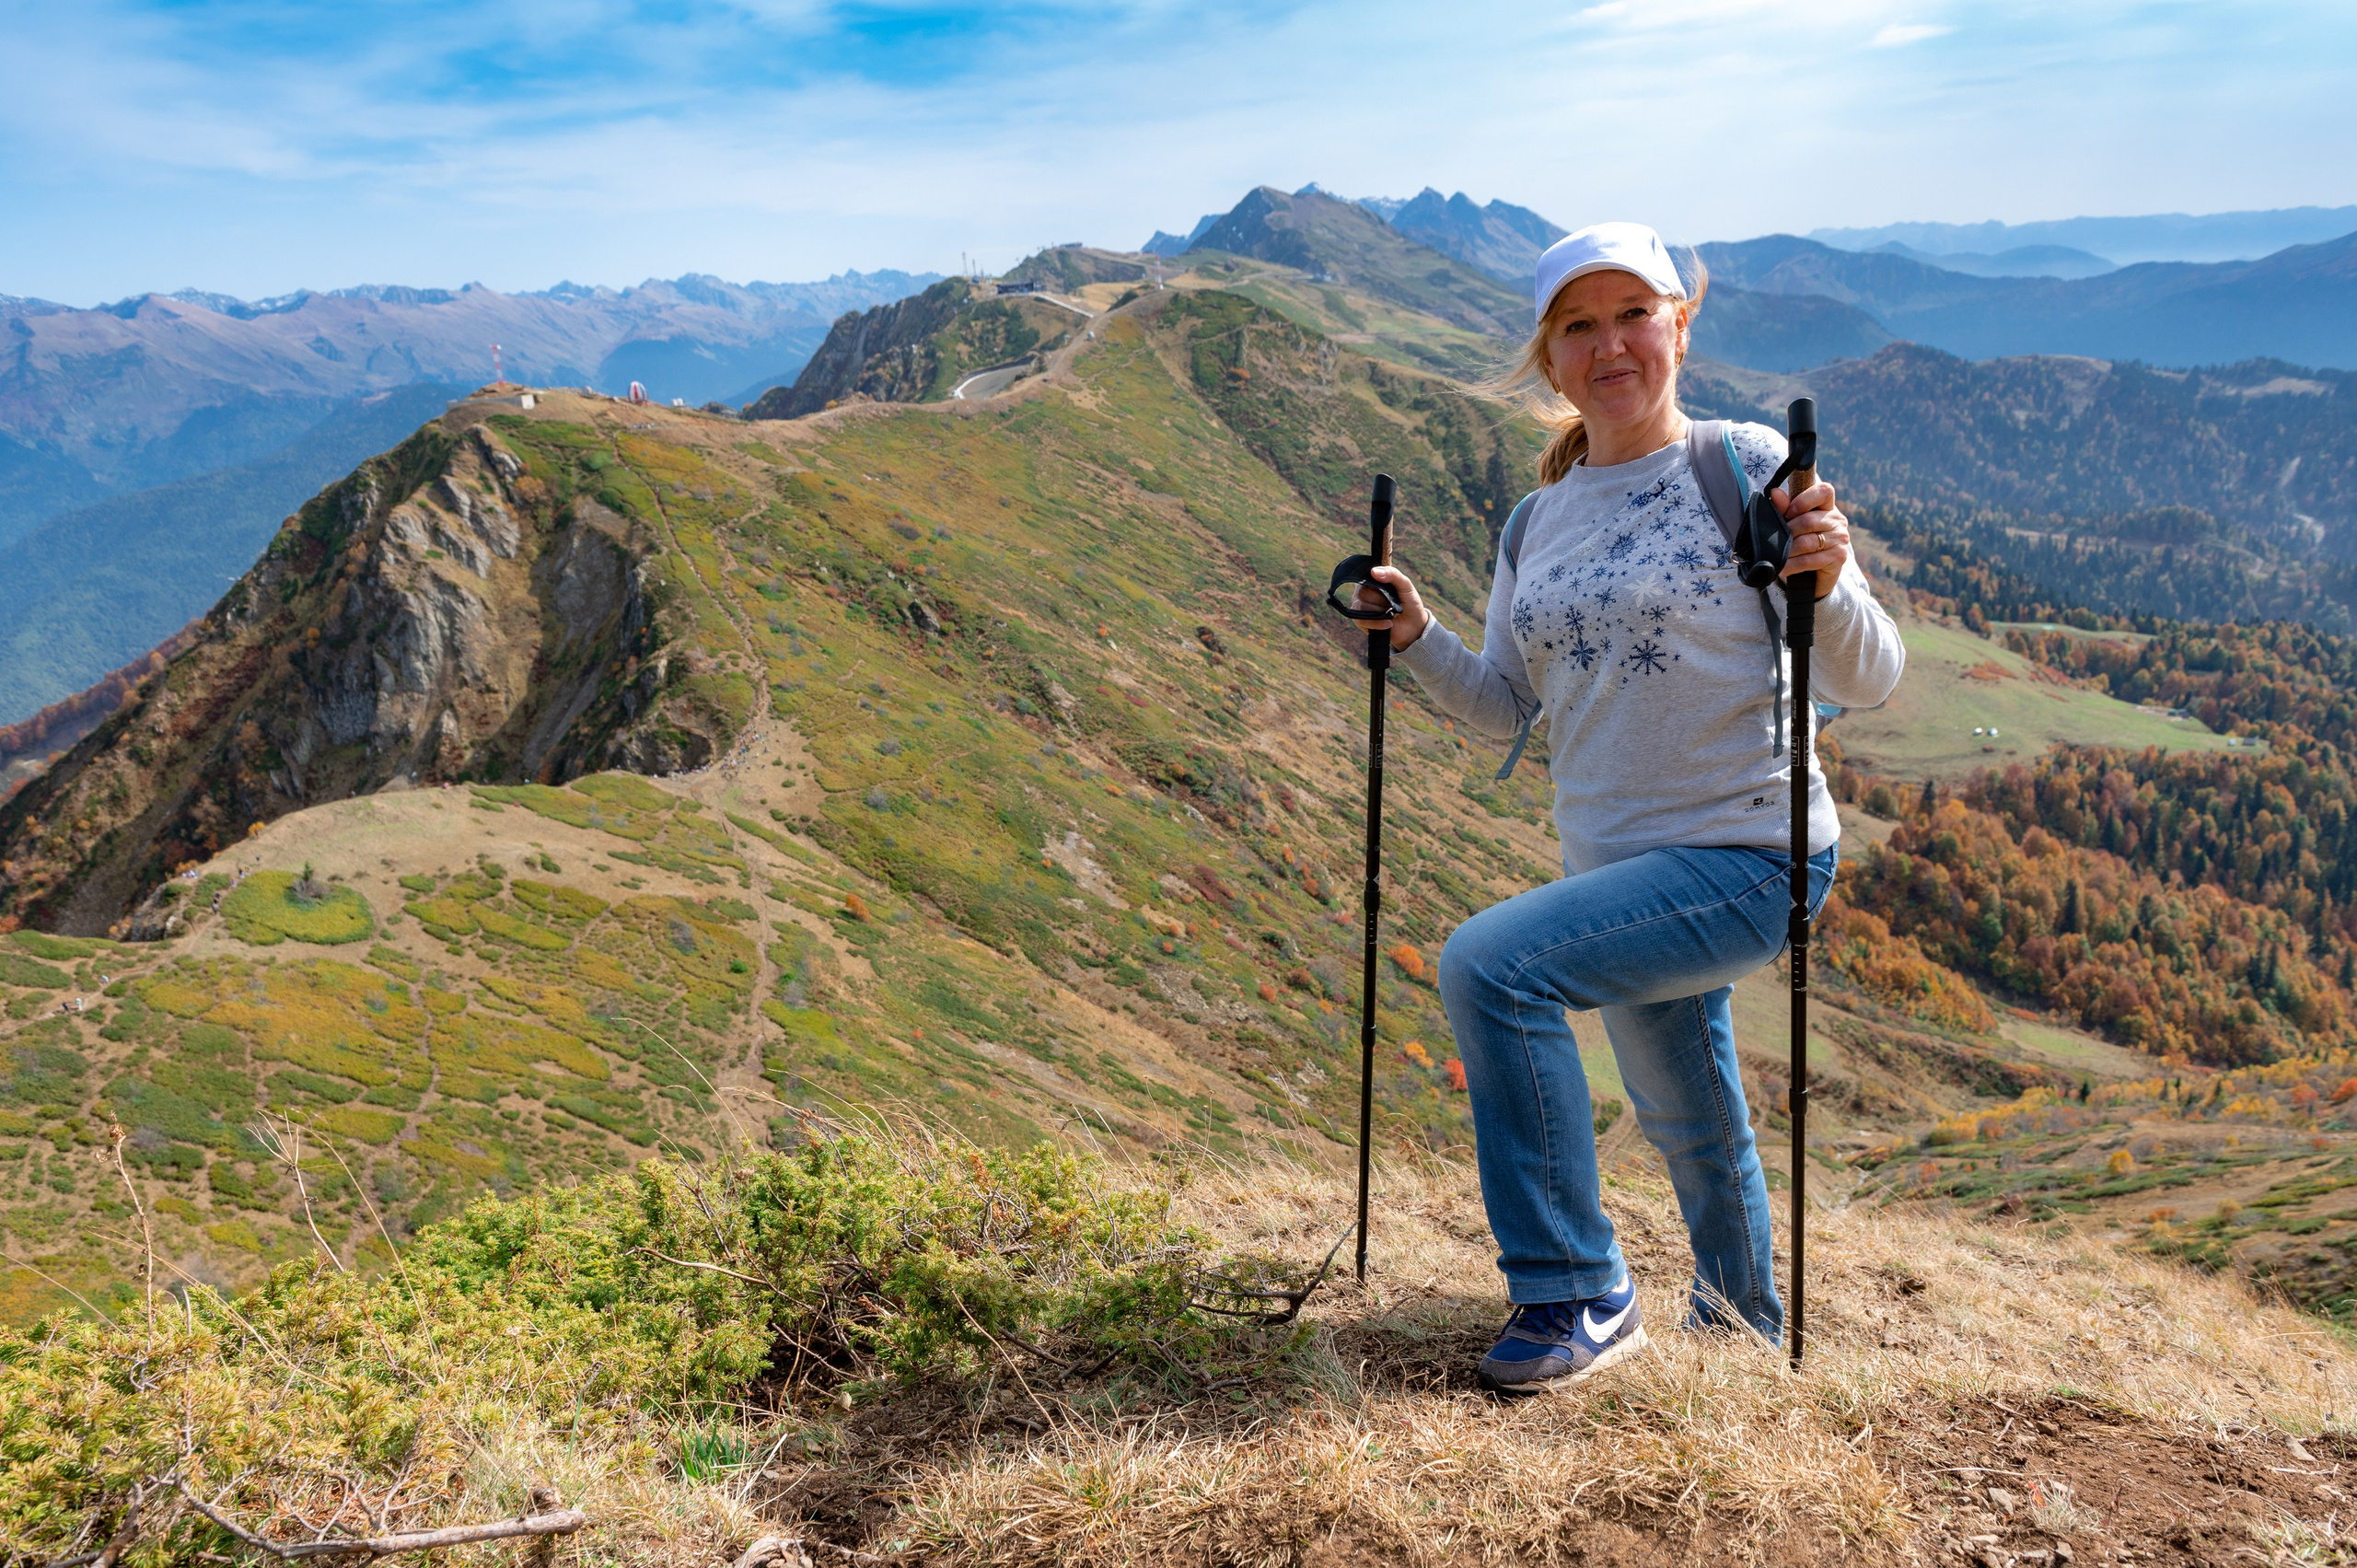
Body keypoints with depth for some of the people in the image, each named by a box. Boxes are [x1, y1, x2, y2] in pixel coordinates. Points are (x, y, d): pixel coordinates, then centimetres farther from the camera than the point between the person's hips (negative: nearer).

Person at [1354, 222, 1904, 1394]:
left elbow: (1869, 683, -12)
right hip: (1617, 873, 7)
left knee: (1489, 964, -26)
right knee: (1687, 1125, 24)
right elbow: (1504, 710, 11)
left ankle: (1582, 1299, -11)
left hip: (1747, 858, -7)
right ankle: (1747, 1318, 52)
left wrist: (1827, 585, -31)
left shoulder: (1747, 468, -10)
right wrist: (1416, 638, -5)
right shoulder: (1538, 521, 6)